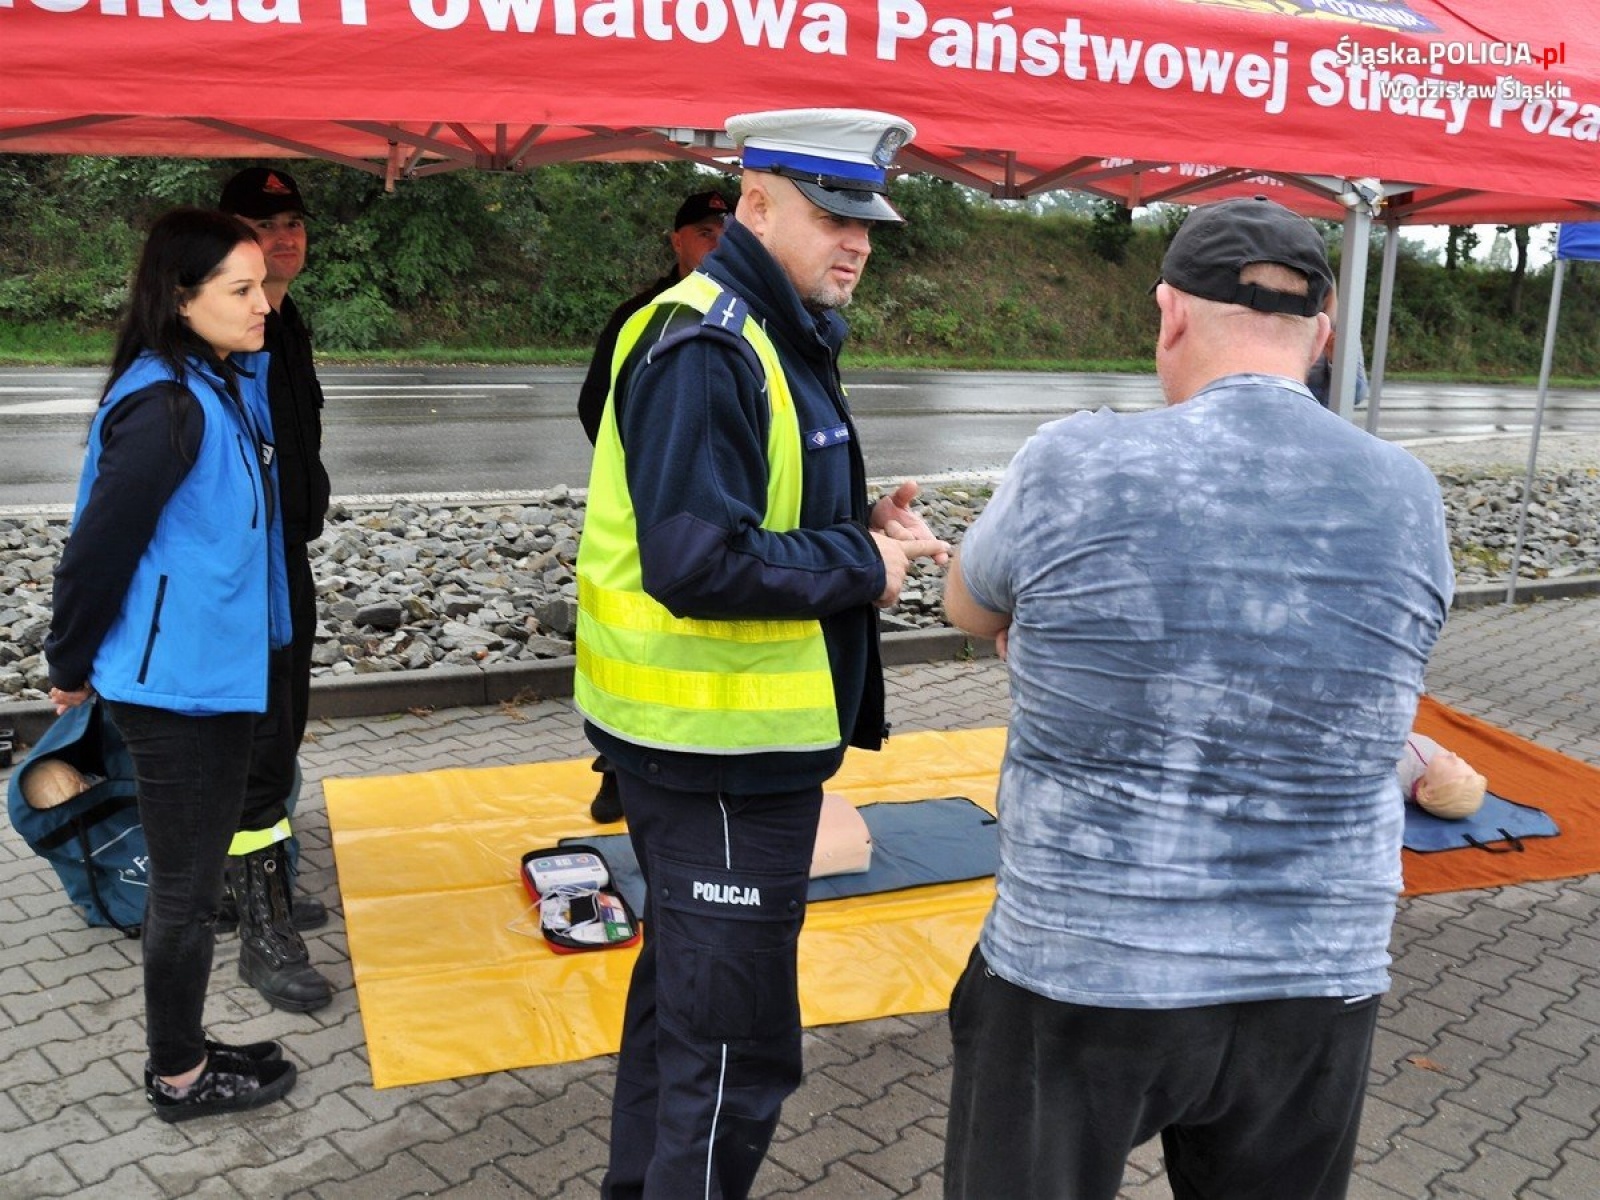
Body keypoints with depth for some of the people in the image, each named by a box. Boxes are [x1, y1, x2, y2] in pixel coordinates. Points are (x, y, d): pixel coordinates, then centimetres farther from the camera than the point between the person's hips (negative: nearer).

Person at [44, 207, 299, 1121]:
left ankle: (185, 1048, 36)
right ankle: (179, 1077, 26)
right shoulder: (165, 405, -23)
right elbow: (98, 546, -17)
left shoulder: (225, 387, 6)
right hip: (174, 680, -9)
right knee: (187, 885, 7)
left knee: (197, 875, 19)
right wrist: (73, 667, -8)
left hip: (217, 671, 9)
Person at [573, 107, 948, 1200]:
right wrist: (862, 565, -18)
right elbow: (695, 564, -29)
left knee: (684, 990, 25)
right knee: (737, 1043, 1)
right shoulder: (705, 351, -20)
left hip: (727, 736, 11)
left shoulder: (780, 339, 13)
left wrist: (864, 527, 2)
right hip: (722, 747, -11)